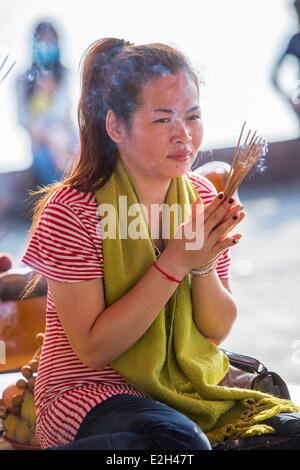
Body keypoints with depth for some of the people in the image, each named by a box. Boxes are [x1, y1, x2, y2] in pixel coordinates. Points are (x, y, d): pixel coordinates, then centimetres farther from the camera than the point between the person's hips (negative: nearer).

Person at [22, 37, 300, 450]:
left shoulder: (201, 196, 3)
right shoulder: (71, 211, -15)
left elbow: (218, 331, 4)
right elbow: (93, 349, -17)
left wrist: (203, 264, -16)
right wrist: (174, 263, -23)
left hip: (188, 382, 6)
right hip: (92, 391, -6)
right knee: (181, 442, -36)